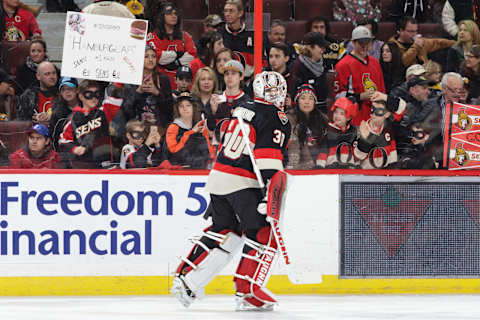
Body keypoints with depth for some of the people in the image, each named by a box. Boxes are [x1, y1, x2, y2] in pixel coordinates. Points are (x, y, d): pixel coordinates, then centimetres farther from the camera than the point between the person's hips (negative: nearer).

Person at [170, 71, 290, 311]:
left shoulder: (242, 110, 16)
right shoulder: (277, 119, -8)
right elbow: (268, 159, -19)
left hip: (218, 175, 8)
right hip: (243, 183, -8)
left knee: (223, 231, 19)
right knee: (264, 233, -3)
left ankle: (185, 278, 15)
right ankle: (247, 292, -11)